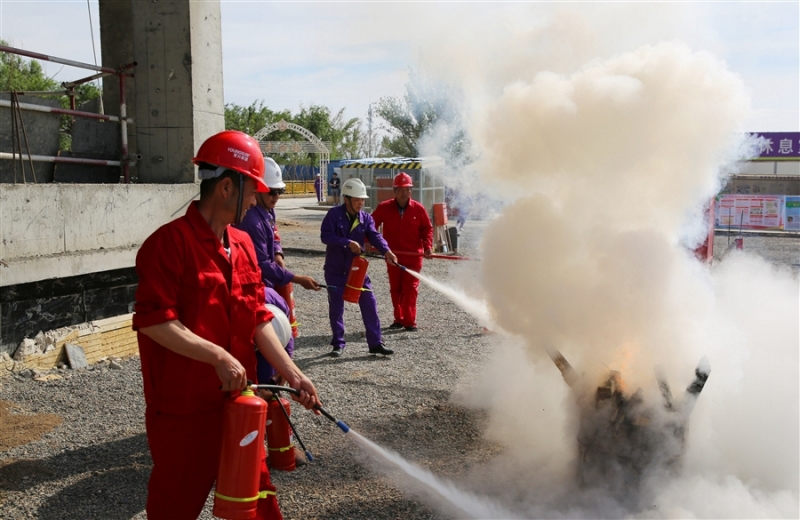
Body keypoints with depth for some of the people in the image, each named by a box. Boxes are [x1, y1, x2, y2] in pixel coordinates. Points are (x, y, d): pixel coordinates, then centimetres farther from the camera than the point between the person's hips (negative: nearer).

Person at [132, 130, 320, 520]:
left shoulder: (242, 245, 8)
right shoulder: (171, 241, -16)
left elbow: (258, 319, 8)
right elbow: (153, 320, -22)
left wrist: (293, 375, 3)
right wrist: (219, 357, -23)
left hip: (238, 400, 7)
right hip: (184, 408, -7)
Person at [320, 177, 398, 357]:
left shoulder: (366, 218, 0)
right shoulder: (334, 214, -10)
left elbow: (374, 236, -14)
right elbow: (325, 236, -19)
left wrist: (386, 251, -32)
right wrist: (348, 242, -27)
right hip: (335, 269, -3)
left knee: (369, 304, 0)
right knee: (336, 307, 5)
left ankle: (375, 343, 7)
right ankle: (338, 344, 19)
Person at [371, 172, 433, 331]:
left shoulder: (418, 208, -4)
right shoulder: (384, 208, -4)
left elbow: (427, 228, 3)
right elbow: (371, 225, 4)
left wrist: (427, 246, -9)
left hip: (413, 255, -2)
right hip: (393, 255, 2)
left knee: (410, 288, -2)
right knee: (395, 288, 9)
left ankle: (409, 321, 3)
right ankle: (399, 319, 20)